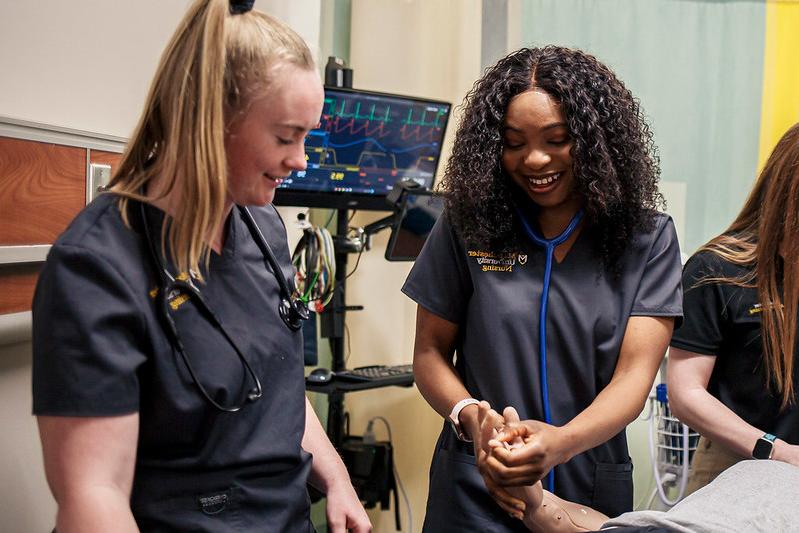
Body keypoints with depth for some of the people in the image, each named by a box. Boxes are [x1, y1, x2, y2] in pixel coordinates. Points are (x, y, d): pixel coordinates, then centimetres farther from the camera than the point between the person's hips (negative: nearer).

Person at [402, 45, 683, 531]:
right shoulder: (467, 225, -5)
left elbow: (635, 371, -12)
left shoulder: (647, 238, -5)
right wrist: (471, 418, -20)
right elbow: (430, 352, 0)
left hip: (593, 493, 1)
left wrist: (562, 442, -31)